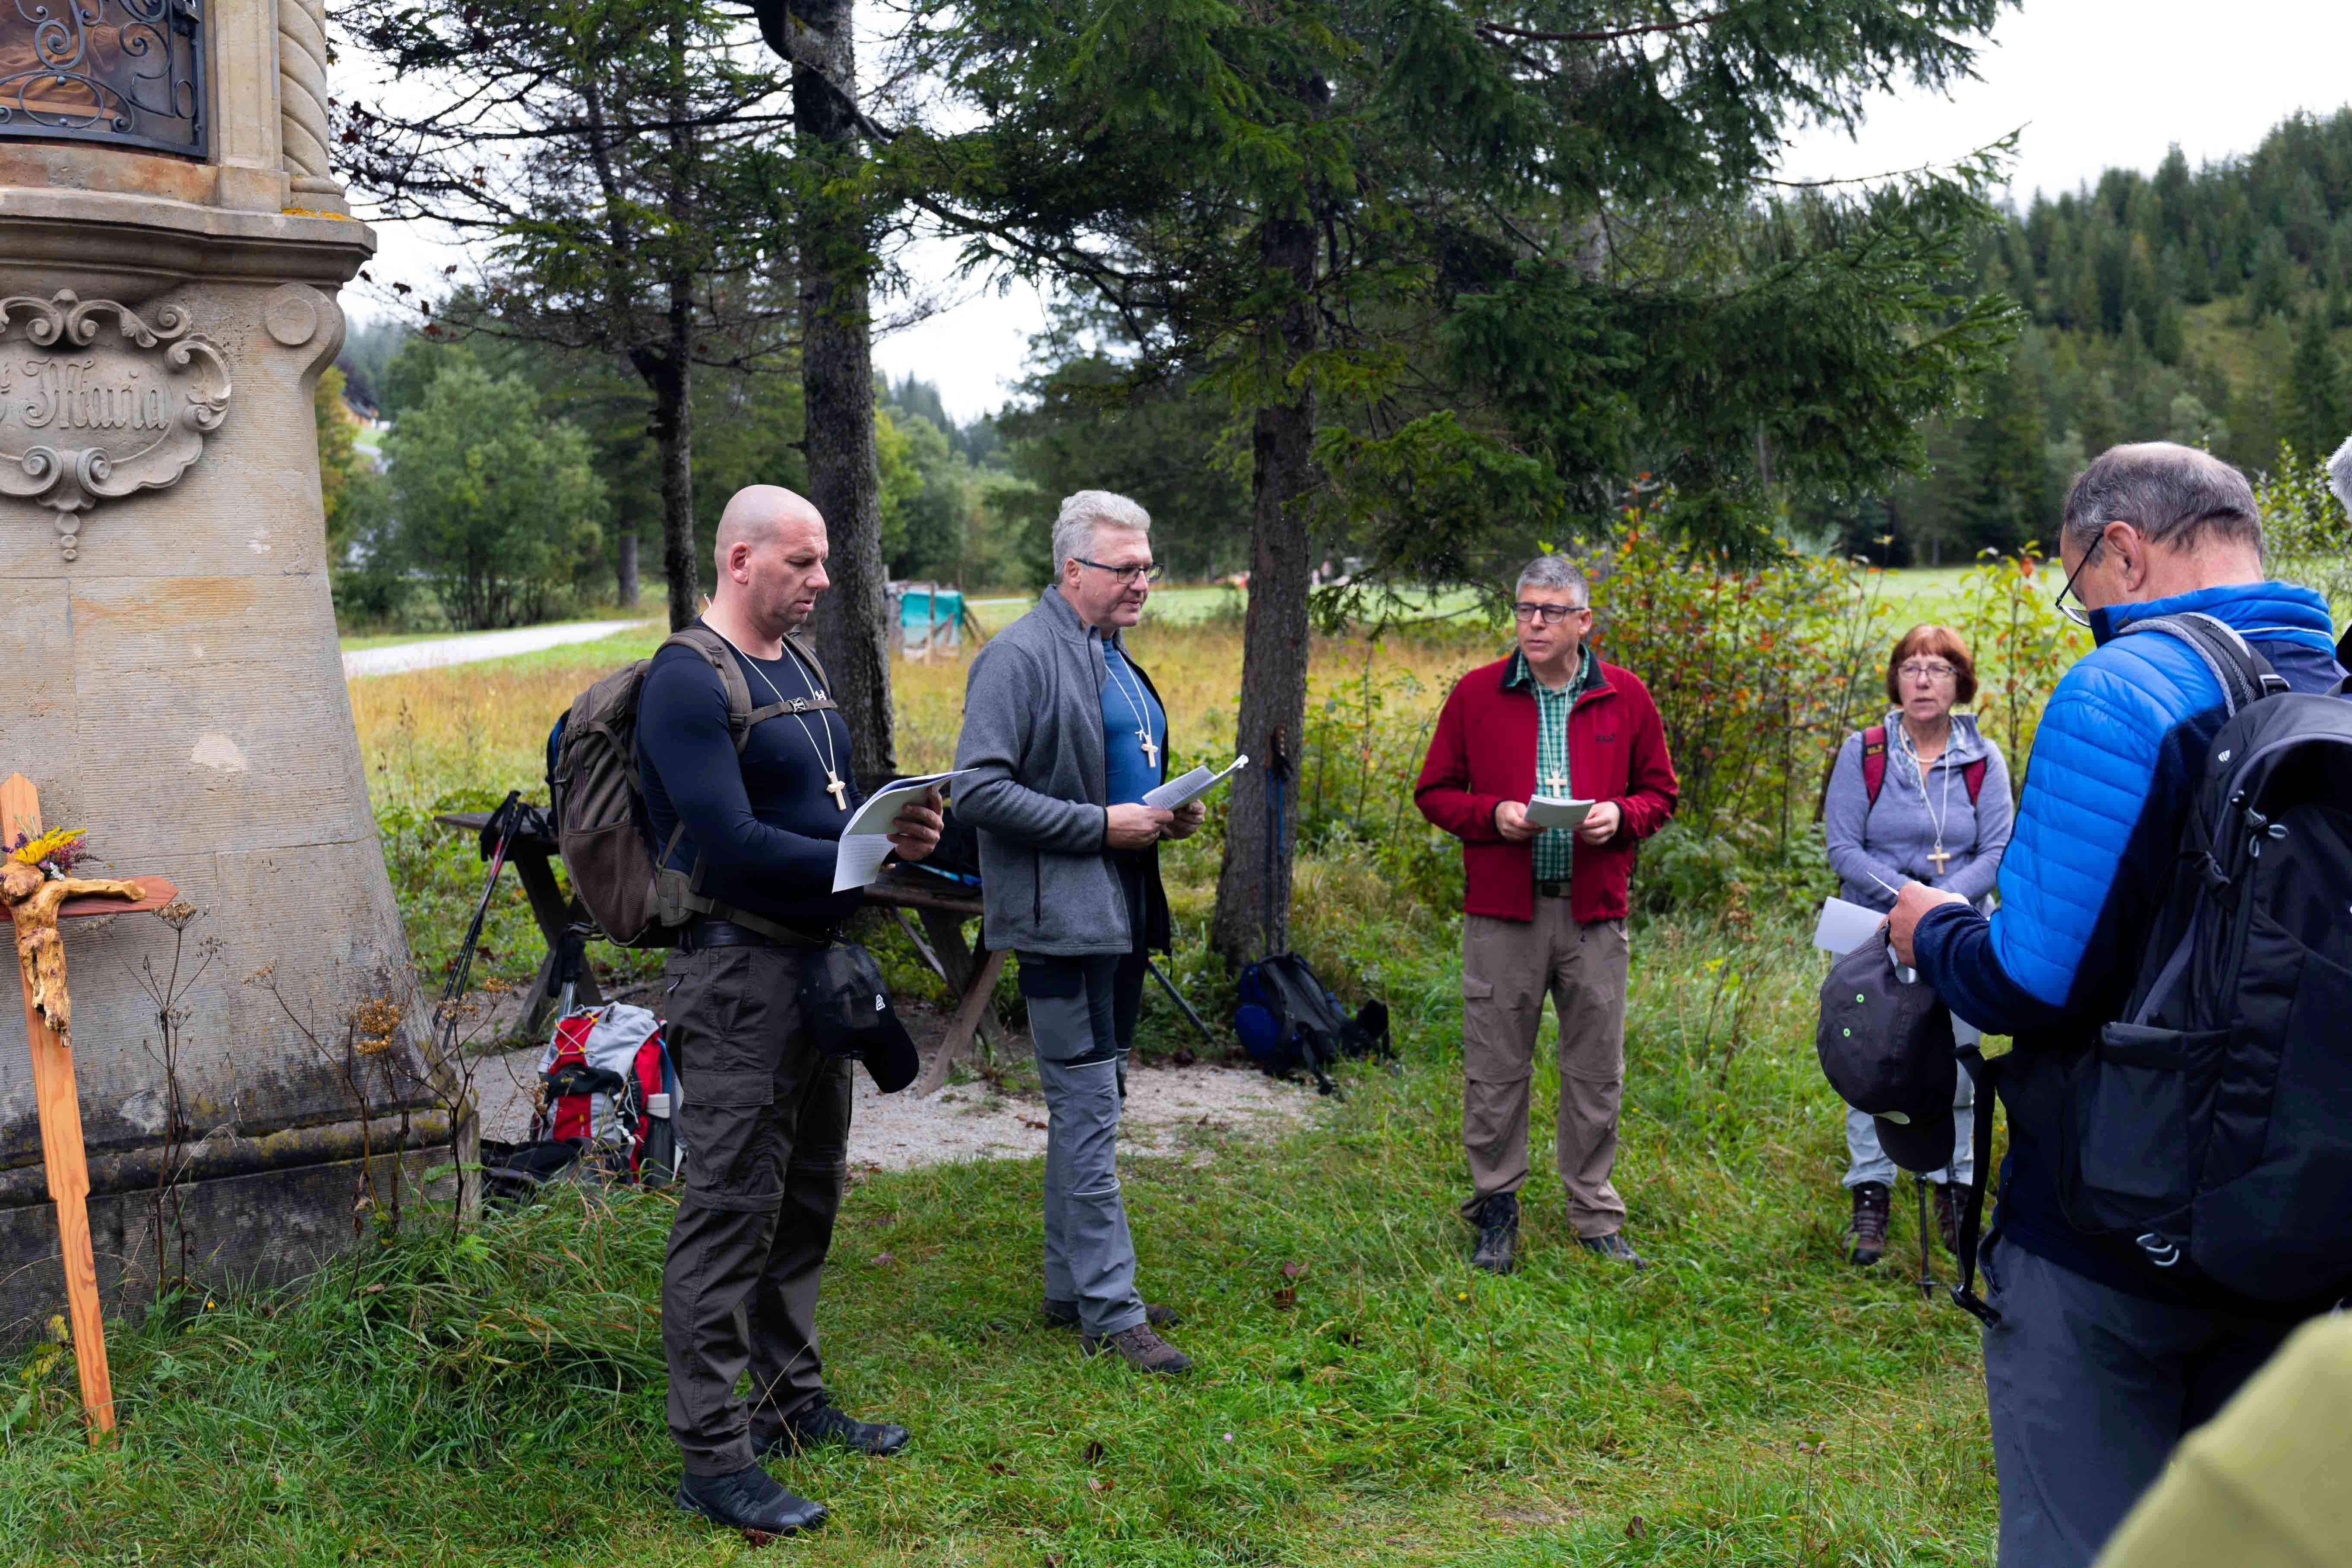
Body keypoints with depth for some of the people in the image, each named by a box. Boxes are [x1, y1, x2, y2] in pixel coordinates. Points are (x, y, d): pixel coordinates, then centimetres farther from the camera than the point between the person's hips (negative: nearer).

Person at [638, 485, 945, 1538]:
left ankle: (792, 1399, 33)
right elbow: (729, 843, -22)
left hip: (817, 965, 9)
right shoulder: (687, 679, -14)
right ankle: (713, 1459, 6)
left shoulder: (798, 663, 14)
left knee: (807, 1197, 18)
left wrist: (893, 823, 1)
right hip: (738, 970, -9)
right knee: (730, 1211, -3)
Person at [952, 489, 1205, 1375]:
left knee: (1090, 1104, 15)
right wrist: (1101, 824, -20)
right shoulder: (1021, 657, -13)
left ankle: (1071, 1287, 26)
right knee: (1089, 1110, -6)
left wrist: (1169, 815, 8)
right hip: (1063, 913, -10)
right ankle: (1109, 1311, 2)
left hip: (1121, 912, 10)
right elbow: (979, 791, -19)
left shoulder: (1115, 656, 17)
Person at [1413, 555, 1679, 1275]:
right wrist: (1493, 815, -12)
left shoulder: (1626, 698, 6)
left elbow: (1660, 791, 13)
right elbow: (1434, 791, 6)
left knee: (1597, 1070, 8)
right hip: (1501, 913, -1)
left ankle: (1596, 1217, 22)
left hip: (1595, 915, 1)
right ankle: (1495, 1210, 20)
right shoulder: (1476, 694, 3)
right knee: (1495, 1068, 5)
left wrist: (1620, 815, -9)